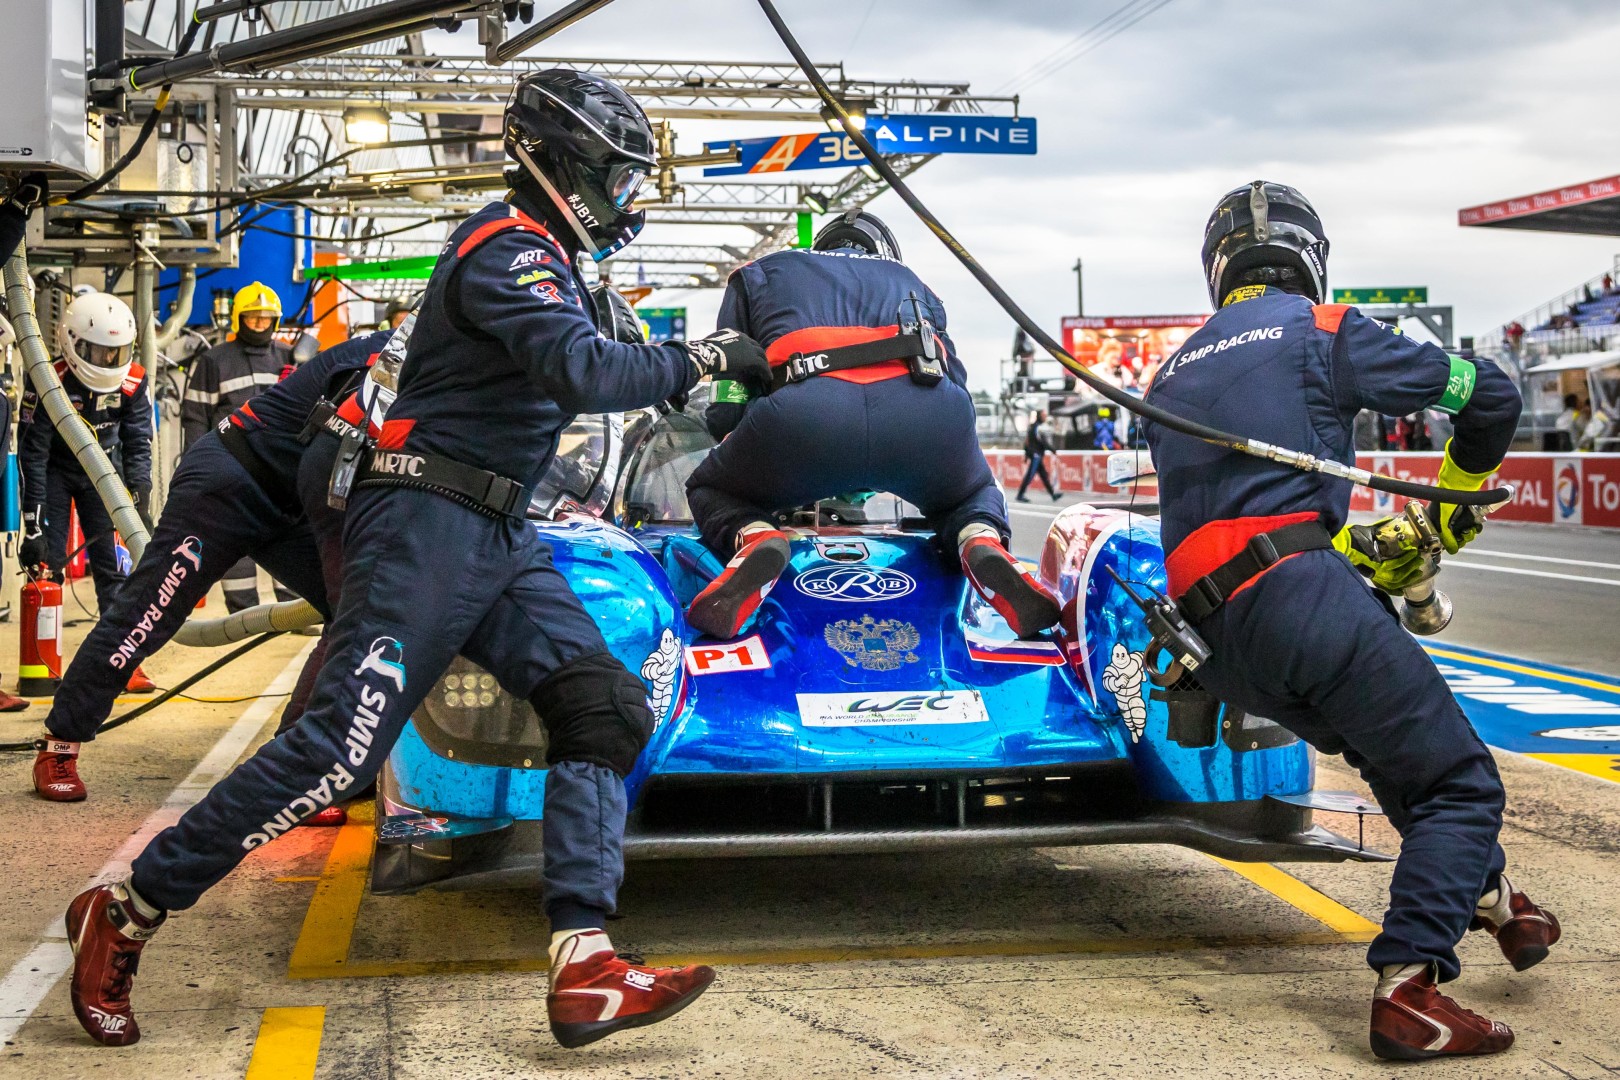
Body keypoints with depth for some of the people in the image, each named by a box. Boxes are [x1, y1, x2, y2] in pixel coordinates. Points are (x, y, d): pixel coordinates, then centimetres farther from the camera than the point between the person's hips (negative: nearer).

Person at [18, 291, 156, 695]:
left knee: (114, 563, -3)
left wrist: (139, 492, -19)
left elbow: (138, 444, -6)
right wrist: (33, 524, -25)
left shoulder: (133, 383, -15)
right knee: (47, 563, -8)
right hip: (55, 470, -3)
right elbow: (33, 454, -23)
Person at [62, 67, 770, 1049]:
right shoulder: (509, 249, -11)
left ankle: (586, 971, -13)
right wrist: (705, 358, -15)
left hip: (501, 535, 10)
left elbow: (575, 371, 34)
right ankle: (123, 916, -2)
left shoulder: (544, 258, 20)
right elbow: (579, 373, -25)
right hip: (428, 522, -10)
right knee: (343, 742, -16)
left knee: (606, 708, -6)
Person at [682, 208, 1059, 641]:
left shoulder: (759, 273, 37)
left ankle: (752, 537, -10)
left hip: (805, 414, -2)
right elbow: (956, 384, 33)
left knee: (710, 491, 27)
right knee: (974, 494, 34)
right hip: (929, 412, 2)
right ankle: (981, 543, -3)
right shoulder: (910, 282, 42)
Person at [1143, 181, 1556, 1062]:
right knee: (1460, 782, 0)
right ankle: (1408, 990, -13)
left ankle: (1484, 895, 38)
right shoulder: (1322, 330, 6)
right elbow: (1488, 394, 7)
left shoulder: (1171, 376, 24)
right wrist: (1452, 507, 24)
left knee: (1397, 747, 28)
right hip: (1304, 599, -7)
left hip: (1221, 652, 7)